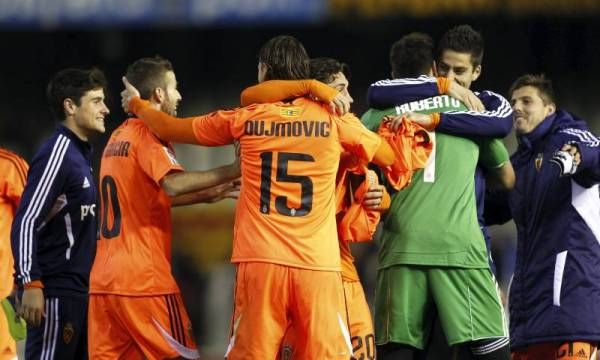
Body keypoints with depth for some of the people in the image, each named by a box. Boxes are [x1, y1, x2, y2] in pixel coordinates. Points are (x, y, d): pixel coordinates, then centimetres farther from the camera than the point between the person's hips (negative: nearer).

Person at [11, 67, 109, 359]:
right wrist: (30, 284, -24)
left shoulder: (80, 154, 16)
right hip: (55, 291, -10)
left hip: (76, 290, 10)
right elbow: (25, 222, -18)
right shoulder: (57, 155, -13)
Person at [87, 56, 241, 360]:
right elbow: (172, 183, -26)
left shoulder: (118, 137, 19)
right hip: (145, 278, -8)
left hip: (103, 279, 8)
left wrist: (209, 194, 24)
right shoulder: (147, 133, -8)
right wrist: (232, 170, -21)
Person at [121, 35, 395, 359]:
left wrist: (135, 104, 39)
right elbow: (391, 158, 18)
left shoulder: (246, 119, 7)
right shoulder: (333, 120, 5)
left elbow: (171, 129, 19)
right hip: (318, 264, 0)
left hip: (260, 262, 1)